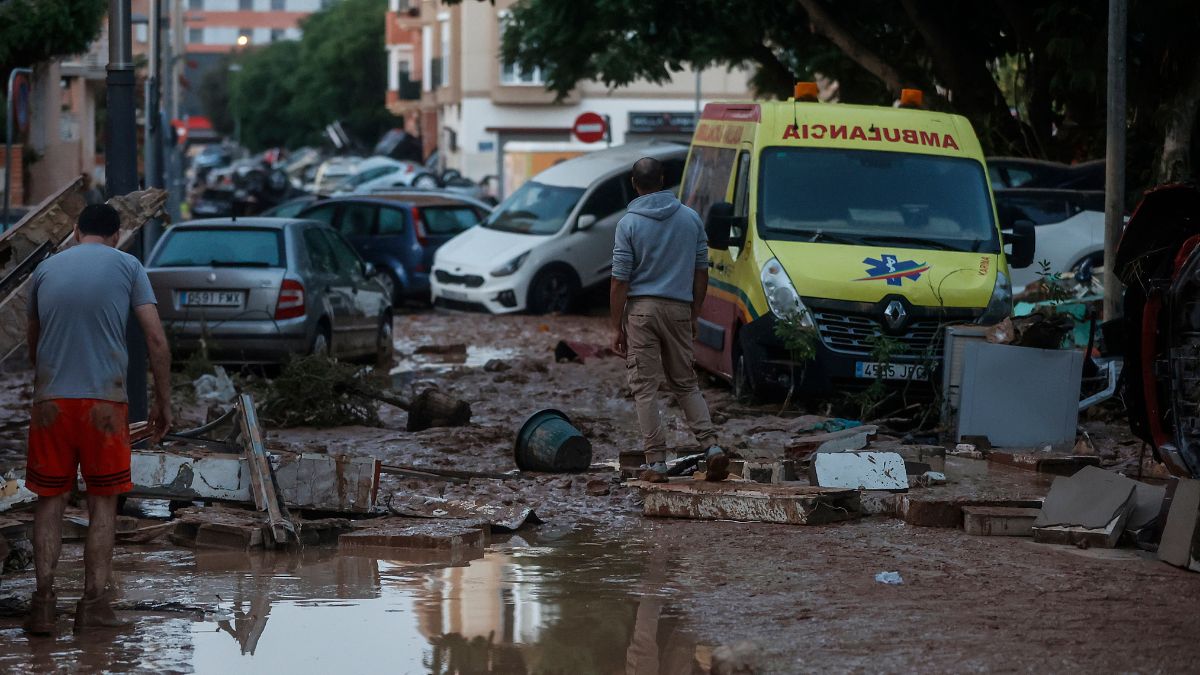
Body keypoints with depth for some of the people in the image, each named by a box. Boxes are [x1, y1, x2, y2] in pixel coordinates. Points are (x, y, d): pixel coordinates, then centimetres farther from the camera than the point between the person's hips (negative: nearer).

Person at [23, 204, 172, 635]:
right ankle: (93, 602, 4)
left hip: (50, 401, 2)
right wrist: (163, 402, 3)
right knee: (103, 503, 8)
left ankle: (44, 598, -3)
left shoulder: (45, 270, 10)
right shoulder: (127, 267, 3)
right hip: (105, 403, -2)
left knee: (50, 501, 8)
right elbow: (156, 339, -4)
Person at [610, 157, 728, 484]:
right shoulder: (691, 218, 4)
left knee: (645, 387, 1)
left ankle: (656, 462, -2)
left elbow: (620, 280, -7)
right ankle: (712, 446, -1)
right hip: (679, 309, 3)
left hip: (641, 309, -3)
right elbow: (701, 272, 8)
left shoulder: (629, 223, -6)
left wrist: (617, 327, -2)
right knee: (686, 384, 15)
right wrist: (694, 316, 17)